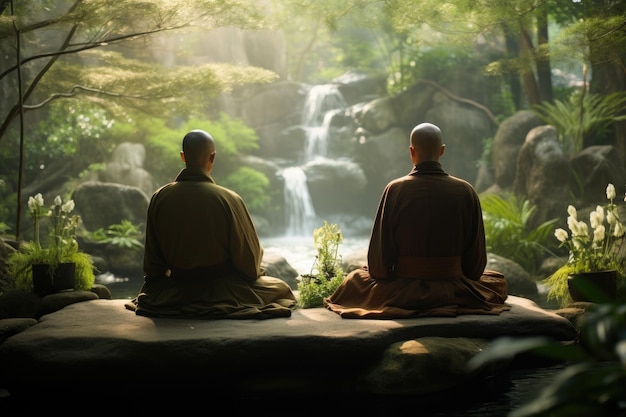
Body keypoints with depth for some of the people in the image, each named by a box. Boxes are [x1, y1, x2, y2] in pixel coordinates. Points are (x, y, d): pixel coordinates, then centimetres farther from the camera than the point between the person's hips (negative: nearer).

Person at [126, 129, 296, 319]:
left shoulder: (159, 198, -10)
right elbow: (250, 262, -11)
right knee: (282, 288, 23)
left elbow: (152, 262, -2)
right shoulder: (229, 200, -20)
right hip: (222, 291, -3)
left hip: (175, 292, 4)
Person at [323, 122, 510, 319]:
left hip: (402, 294, 0)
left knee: (355, 278, 30)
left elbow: (379, 254, -9)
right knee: (498, 281, 32)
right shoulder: (466, 192, -8)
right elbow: (476, 259, -3)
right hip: (454, 293, 1)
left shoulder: (395, 190, -11)